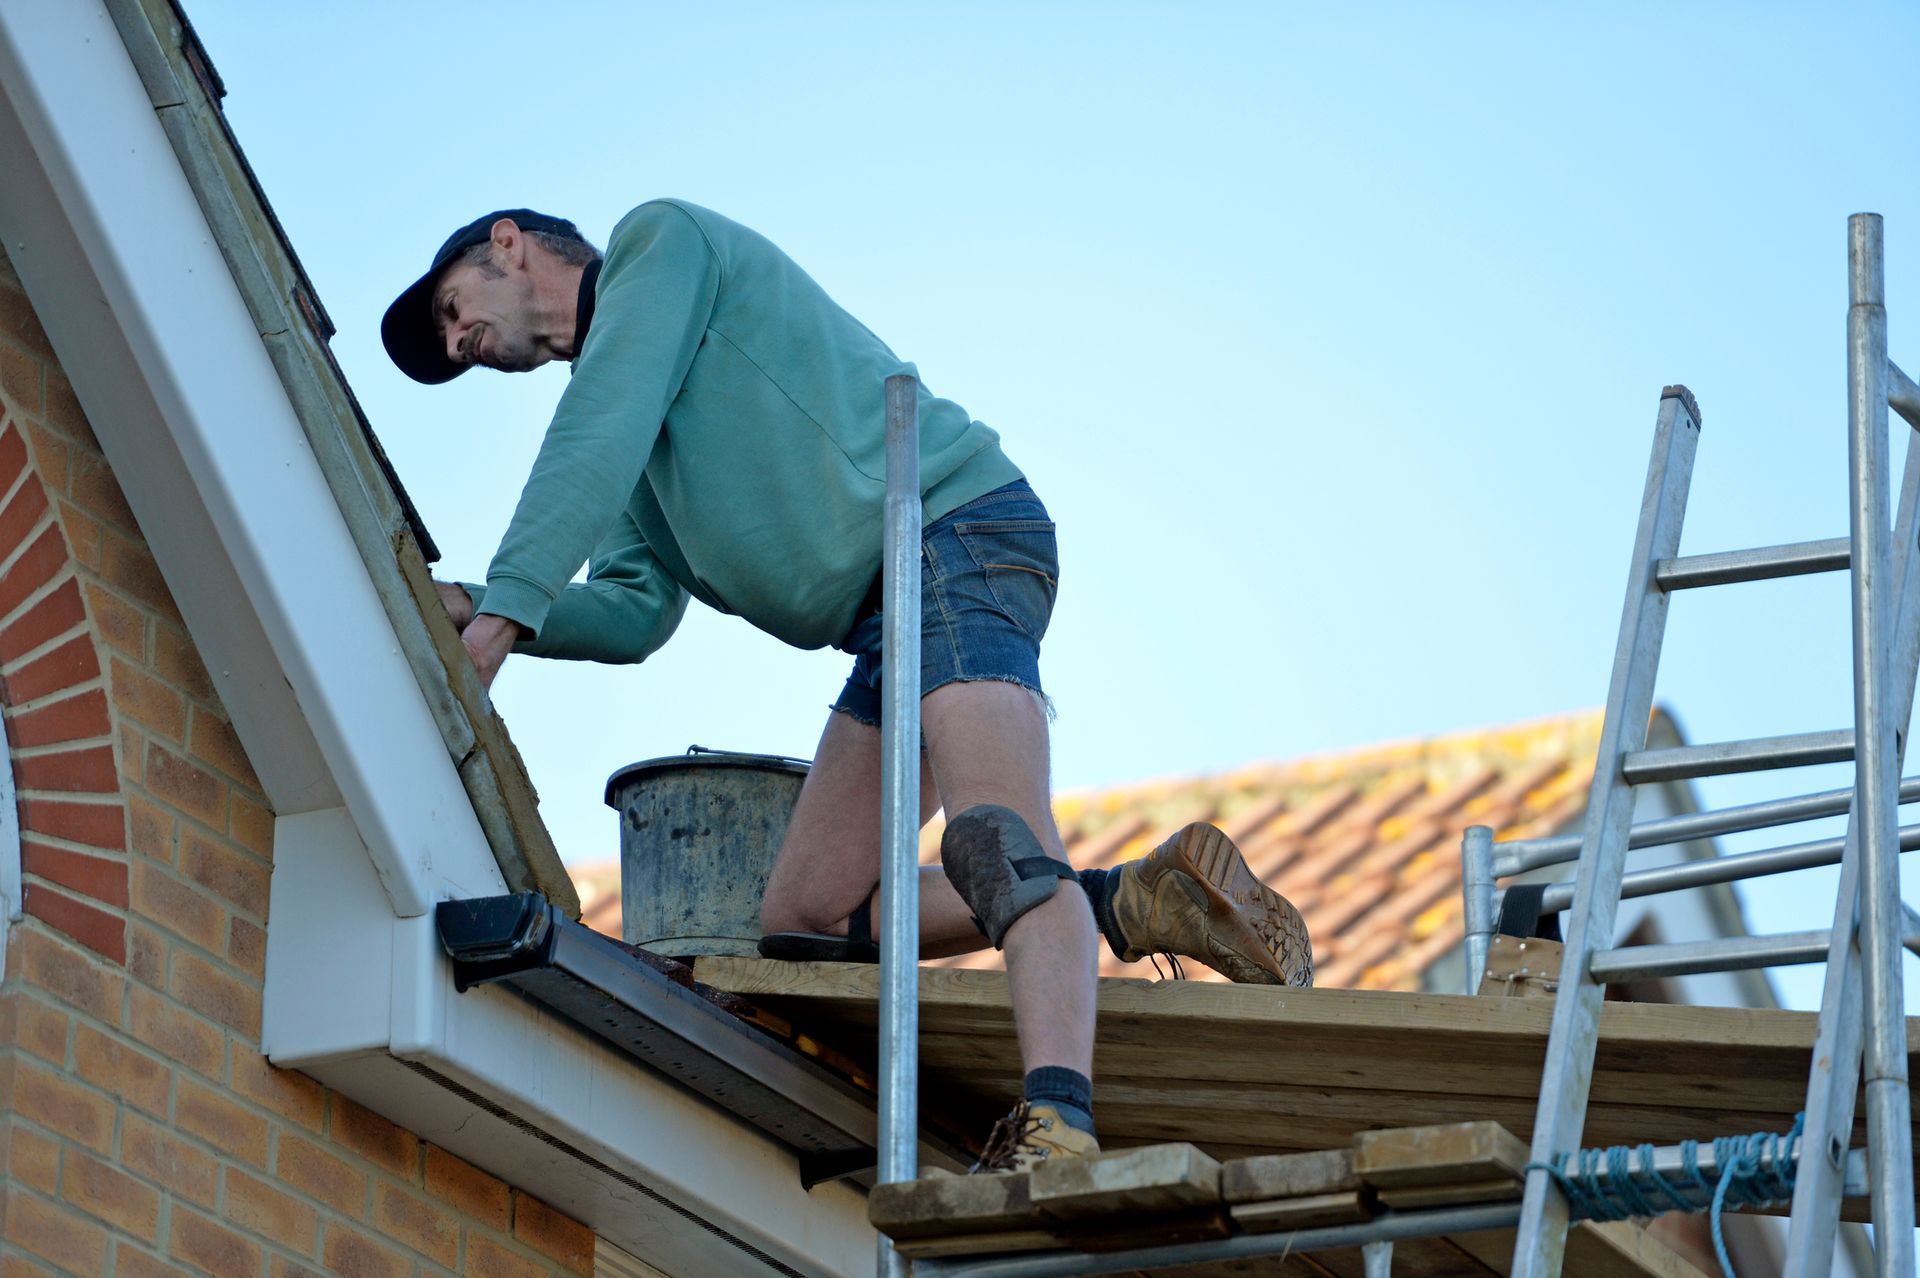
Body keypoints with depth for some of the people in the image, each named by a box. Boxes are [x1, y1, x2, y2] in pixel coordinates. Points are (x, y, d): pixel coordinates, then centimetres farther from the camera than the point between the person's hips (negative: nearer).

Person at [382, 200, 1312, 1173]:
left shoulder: (658, 238, 6)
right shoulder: (634, 451, 30)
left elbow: (596, 441, -9)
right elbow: (630, 613, 16)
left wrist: (504, 610, -16)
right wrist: (469, 611, 1)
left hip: (954, 523, -10)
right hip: (888, 615, 10)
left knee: (992, 834, -31)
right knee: (802, 921, 3)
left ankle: (1058, 1127, -51)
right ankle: (1138, 901, -4)